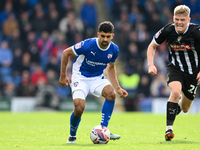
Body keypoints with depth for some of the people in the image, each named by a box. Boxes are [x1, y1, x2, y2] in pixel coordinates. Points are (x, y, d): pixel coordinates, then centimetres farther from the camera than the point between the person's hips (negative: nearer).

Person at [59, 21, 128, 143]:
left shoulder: (114, 50, -8)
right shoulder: (88, 45, -24)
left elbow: (111, 67, 13)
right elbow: (66, 53, -10)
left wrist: (118, 88, 8)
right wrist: (63, 76, -5)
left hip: (97, 78, 4)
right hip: (80, 77, -4)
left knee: (111, 94, -27)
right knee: (80, 107, -23)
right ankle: (72, 136, 6)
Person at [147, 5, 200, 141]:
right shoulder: (167, 31, -15)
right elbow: (152, 46, 2)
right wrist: (151, 64, -11)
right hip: (175, 68, 0)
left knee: (185, 109, 11)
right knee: (175, 92, -32)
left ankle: (179, 104, 51)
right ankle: (169, 128, -24)